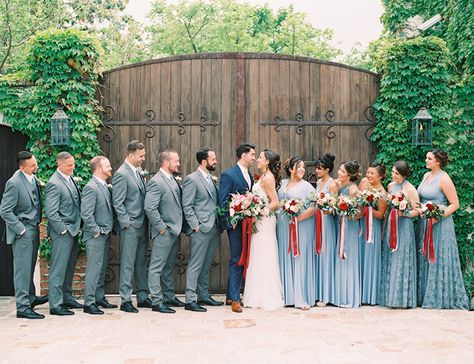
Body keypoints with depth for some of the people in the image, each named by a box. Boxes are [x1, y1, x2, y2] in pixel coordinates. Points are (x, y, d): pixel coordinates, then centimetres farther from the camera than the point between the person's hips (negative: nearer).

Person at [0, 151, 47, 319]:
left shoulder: (33, 178, 6)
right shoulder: (14, 183, -18)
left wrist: (38, 221, 11)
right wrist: (21, 229, -16)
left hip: (33, 229, 8)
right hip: (23, 232, -8)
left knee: (30, 267, 20)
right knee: (22, 269, -2)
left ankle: (30, 297, 34)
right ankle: (22, 307, 4)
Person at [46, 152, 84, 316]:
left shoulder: (70, 178, 11)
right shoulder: (54, 184, -15)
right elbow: (51, 212, -18)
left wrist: (76, 227, 11)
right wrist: (63, 230, -15)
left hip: (72, 230, 9)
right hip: (62, 232, -9)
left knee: (69, 267, 15)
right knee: (58, 269, -3)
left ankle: (67, 298, 26)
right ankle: (55, 305, 3)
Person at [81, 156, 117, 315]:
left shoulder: (105, 186, 12)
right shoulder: (91, 187, -16)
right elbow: (86, 214, -21)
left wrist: (108, 230, 12)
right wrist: (96, 231, -16)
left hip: (105, 234, 9)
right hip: (95, 236, -9)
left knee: (102, 268, 16)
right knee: (94, 269, -5)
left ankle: (100, 298, 26)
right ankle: (89, 303, 1)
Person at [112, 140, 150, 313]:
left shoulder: (139, 171, 13)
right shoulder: (121, 174, -12)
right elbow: (117, 203, -13)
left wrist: (145, 221, 10)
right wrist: (127, 223, -14)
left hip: (142, 225, 8)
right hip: (130, 227, -8)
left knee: (141, 262, 13)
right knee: (128, 264, -2)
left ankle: (143, 297, 21)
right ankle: (125, 300, 5)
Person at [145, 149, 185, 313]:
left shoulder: (173, 180, 13)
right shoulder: (156, 182, -15)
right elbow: (150, 208, -21)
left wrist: (178, 227, 11)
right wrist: (162, 227, -18)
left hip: (175, 231, 9)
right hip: (164, 232, -9)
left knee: (169, 267, 18)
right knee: (157, 268, -1)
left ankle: (169, 297, 28)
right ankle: (157, 302, 3)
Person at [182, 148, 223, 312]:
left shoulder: (211, 179, 16)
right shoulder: (191, 179, -8)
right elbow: (187, 207, -11)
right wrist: (195, 225, -15)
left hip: (214, 229, 8)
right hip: (201, 230, -8)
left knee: (206, 265, 14)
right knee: (196, 265, -4)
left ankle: (204, 296, 23)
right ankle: (190, 300, 0)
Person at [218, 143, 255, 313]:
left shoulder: (250, 176, 15)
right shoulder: (228, 175, -8)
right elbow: (223, 201, -11)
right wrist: (231, 221, -15)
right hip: (236, 224, -8)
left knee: (242, 260, 11)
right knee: (237, 260, -6)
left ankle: (231, 295, 20)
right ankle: (234, 299, 1)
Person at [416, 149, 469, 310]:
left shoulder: (444, 179, -12)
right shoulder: (426, 175, 11)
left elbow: (455, 204, -13)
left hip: (439, 224, -8)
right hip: (424, 223, 8)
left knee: (439, 260, -1)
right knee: (425, 259, 10)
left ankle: (440, 298, 8)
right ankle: (426, 296, 18)